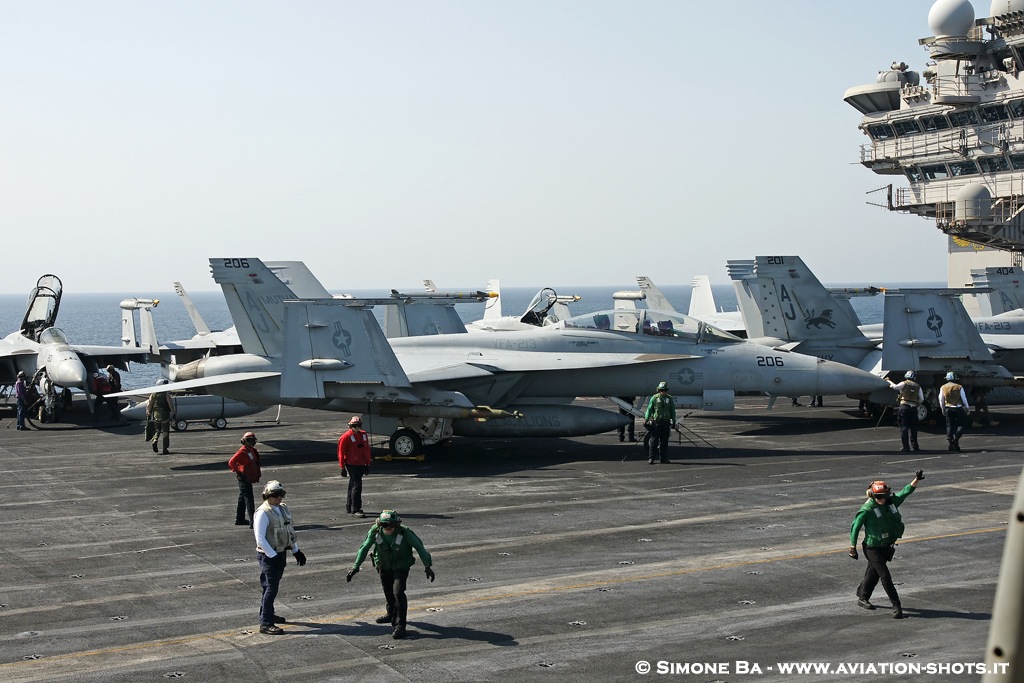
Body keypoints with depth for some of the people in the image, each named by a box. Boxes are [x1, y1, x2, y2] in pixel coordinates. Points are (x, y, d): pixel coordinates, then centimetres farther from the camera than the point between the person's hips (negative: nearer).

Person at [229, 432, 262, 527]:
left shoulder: (252, 451, 12)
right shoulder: (242, 452, -16)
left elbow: (256, 464, 26)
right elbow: (231, 462, -23)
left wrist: (257, 475, 19)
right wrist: (238, 472, -20)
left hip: (249, 479, 10)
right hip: (244, 479, -10)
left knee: (242, 499, 19)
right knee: (249, 501, -11)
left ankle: (239, 519, 30)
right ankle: (253, 522, -13)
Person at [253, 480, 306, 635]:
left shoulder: (283, 509, 9)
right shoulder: (263, 513, -17)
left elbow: (290, 530, 20)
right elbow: (260, 539, -20)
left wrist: (296, 551, 19)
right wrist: (273, 556, -20)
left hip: (281, 554, 8)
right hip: (268, 556, -8)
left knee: (273, 586, 19)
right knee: (271, 588, -11)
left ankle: (268, 614, 33)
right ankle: (265, 623, -9)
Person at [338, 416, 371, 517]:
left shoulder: (363, 435, 9)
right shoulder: (346, 437, -11)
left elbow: (367, 450, 17)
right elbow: (341, 453, -9)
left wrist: (367, 464, 16)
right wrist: (343, 468, -10)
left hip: (361, 465, 7)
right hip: (351, 465, -7)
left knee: (353, 486, 16)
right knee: (357, 486, -13)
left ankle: (349, 507, 27)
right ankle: (356, 509, -11)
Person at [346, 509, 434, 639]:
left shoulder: (404, 532, -28)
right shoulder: (375, 531, -22)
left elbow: (419, 547, -19)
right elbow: (364, 548, -10)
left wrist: (427, 566, -21)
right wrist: (355, 566, -11)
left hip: (401, 567, -4)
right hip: (384, 566, 4)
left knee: (398, 592, -19)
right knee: (388, 591, 21)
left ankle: (399, 626, -15)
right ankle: (392, 615, 49)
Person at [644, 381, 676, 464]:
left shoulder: (669, 399, 9)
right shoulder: (654, 398, 1)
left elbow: (673, 411, 14)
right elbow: (649, 409, 1)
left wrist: (673, 421, 11)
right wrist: (646, 420, -5)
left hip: (666, 422, 3)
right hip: (656, 422, -3)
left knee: (664, 441, 6)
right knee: (654, 440, -3)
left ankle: (663, 458, 14)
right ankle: (651, 458, -1)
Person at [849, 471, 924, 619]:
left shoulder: (891, 502, 0)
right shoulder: (867, 510, -17)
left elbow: (906, 492, 3)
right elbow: (855, 527, -12)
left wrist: (917, 479, -10)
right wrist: (853, 547, -9)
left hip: (887, 546, 7)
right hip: (873, 548, -7)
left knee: (873, 574, 19)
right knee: (885, 576, -9)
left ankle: (862, 598, 36)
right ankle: (896, 606, -5)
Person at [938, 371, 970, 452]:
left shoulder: (943, 388, 0)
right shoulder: (959, 387, -8)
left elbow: (941, 400, 7)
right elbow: (964, 399, -1)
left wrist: (943, 409, 21)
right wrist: (967, 408, 12)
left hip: (948, 408, 3)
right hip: (958, 408, -3)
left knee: (950, 426, 8)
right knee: (961, 425, 6)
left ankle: (950, 442, 4)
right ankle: (955, 440, -12)